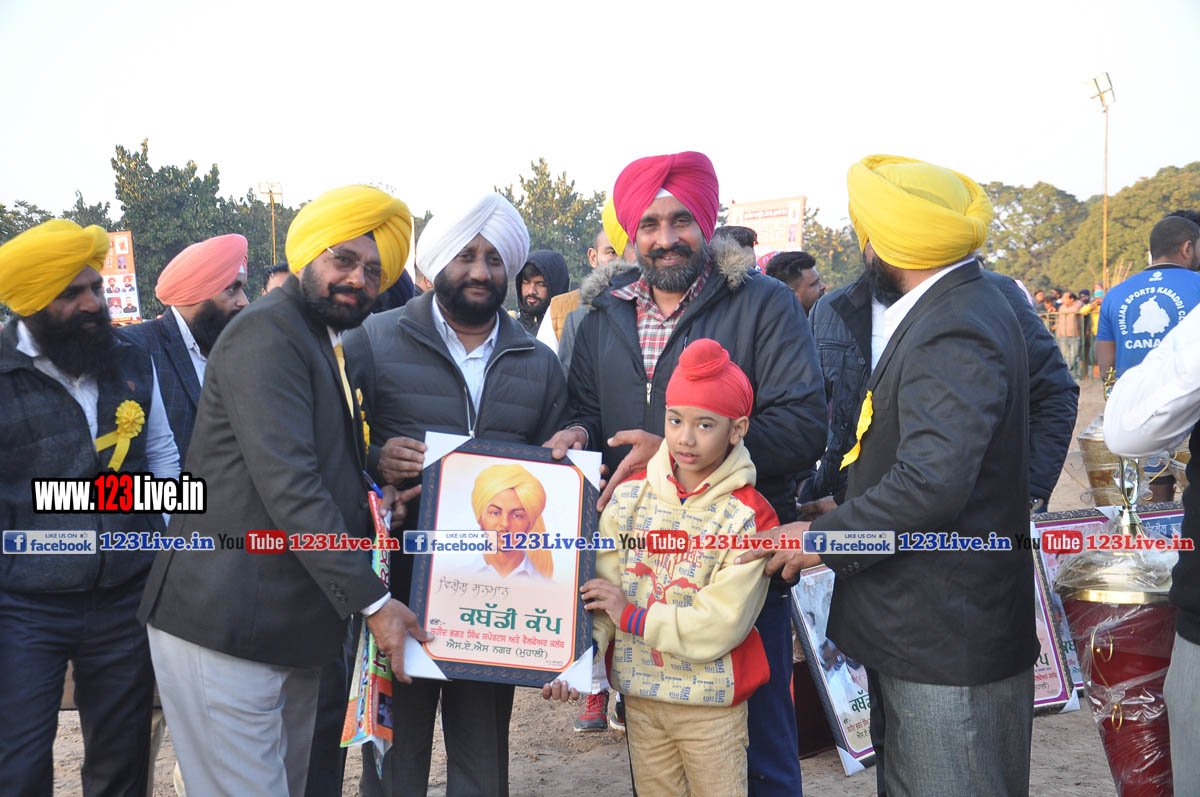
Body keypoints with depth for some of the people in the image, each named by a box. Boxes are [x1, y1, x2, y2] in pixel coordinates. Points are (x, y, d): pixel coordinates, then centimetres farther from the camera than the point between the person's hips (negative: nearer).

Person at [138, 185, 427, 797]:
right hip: (223, 629, -9)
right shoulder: (267, 332, -12)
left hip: (294, 632, 9)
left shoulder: (332, 349, 18)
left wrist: (373, 505, 3)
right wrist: (372, 601, -19)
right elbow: (286, 483, -21)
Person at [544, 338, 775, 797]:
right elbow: (602, 591, -4)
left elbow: (721, 624, -19)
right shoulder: (631, 496, -1)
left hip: (711, 701, -3)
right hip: (638, 692, 4)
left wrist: (631, 616, -15)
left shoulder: (748, 517, -14)